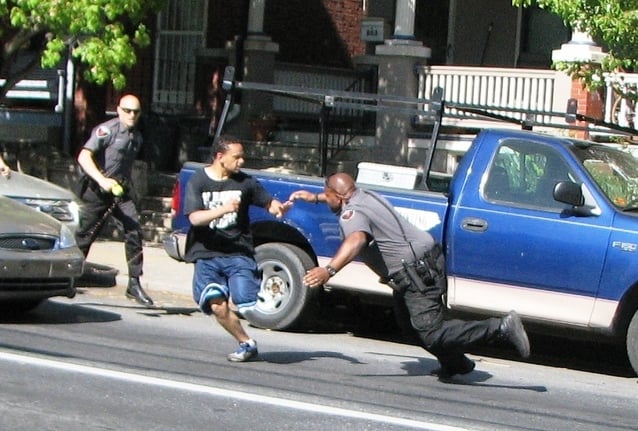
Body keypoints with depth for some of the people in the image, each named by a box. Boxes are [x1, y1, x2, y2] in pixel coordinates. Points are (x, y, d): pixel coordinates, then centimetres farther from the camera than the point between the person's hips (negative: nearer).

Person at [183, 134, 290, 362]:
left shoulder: (244, 182, 4)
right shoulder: (198, 181, -2)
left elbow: (268, 202, 10)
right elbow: (194, 217, -13)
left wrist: (278, 208, -15)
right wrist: (223, 210, -29)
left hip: (238, 253, 1)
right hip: (207, 255, -1)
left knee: (244, 305, -17)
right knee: (218, 305, -14)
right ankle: (246, 343, 7)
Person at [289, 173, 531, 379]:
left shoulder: (351, 214, -15)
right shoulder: (364, 196, 15)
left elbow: (356, 240, -38)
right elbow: (344, 197, 41)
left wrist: (329, 270, -48)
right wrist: (314, 197, 43)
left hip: (418, 274, -10)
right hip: (429, 260, 10)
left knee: (432, 335, -14)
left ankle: (501, 328, -19)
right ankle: (454, 364, 34)